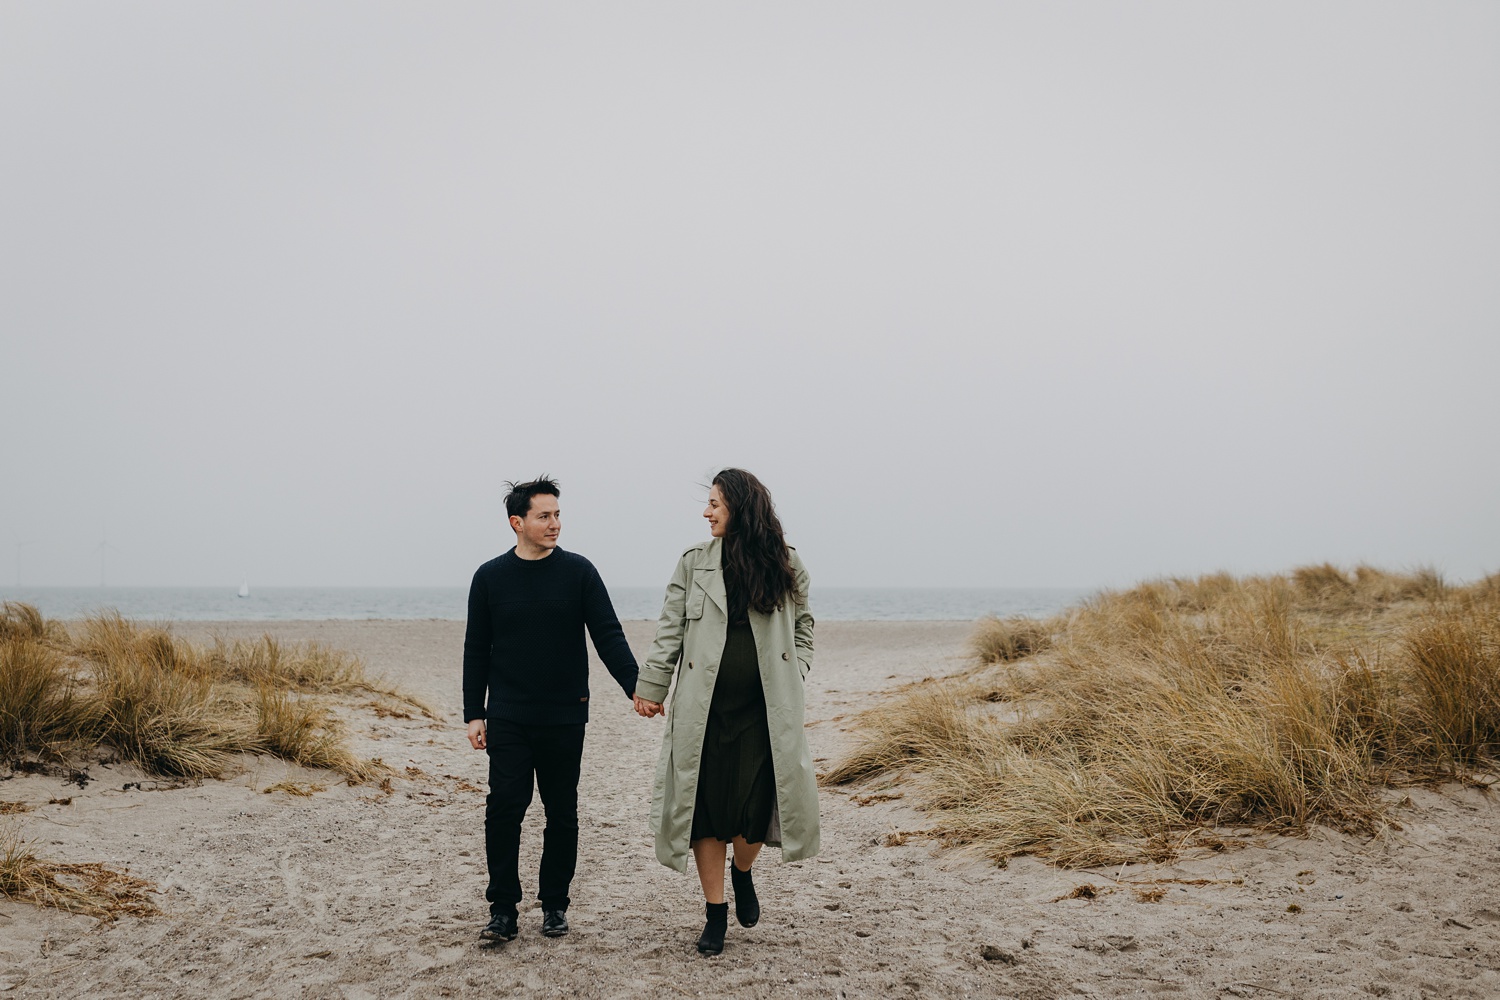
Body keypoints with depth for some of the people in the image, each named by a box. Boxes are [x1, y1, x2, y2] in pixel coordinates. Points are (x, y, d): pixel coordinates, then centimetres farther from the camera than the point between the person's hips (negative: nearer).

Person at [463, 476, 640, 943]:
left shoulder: (578, 572, 2)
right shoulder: (490, 577, 4)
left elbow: (609, 637, -1)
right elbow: (476, 651, 8)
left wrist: (637, 687, -13)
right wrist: (474, 714, 4)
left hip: (564, 717, 0)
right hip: (508, 719, 0)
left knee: (562, 812, 6)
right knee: (504, 808, -7)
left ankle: (554, 904, 18)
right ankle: (503, 909, 1)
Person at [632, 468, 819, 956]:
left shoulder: (785, 564, 5)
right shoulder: (694, 562, 5)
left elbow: (802, 628, 15)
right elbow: (670, 629, 4)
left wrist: (795, 676, 2)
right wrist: (650, 687, -1)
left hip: (765, 709, -1)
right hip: (704, 708, 1)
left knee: (756, 803, -5)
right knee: (705, 805, 2)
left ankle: (742, 873, 29)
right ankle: (715, 912, 16)